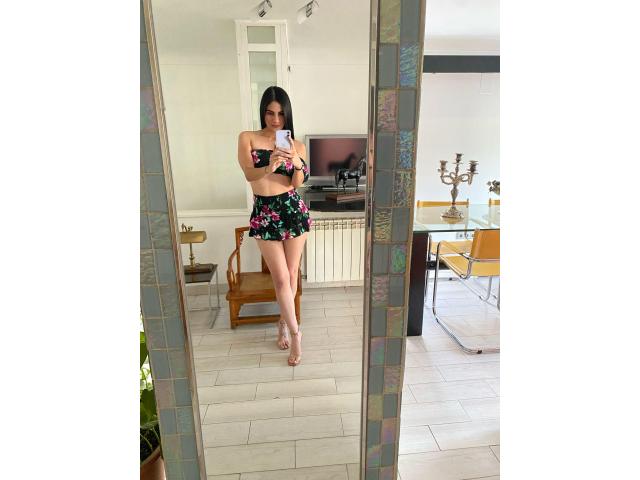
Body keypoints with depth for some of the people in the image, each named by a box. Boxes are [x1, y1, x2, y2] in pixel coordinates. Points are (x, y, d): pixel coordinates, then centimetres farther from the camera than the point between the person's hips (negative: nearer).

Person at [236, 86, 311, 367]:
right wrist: (269, 167, -35)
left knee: (291, 274, 9)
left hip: (293, 209, 2)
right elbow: (249, 174, -15)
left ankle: (283, 323, 31)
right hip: (264, 212, -2)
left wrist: (297, 163, -24)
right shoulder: (247, 138, 1)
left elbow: (297, 183, -5)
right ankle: (294, 332, 15)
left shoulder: (296, 145, 5)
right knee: (281, 278, -2)